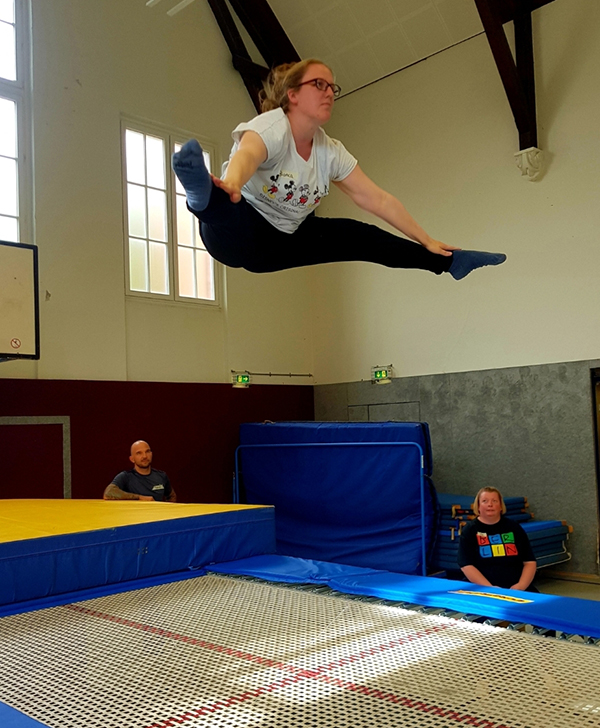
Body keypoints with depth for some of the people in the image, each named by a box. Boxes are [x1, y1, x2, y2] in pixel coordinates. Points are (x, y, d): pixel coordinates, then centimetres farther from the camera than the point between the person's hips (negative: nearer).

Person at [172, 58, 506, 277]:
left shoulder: (331, 152, -1)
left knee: (360, 236, 5)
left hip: (283, 240, 7)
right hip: (239, 234, -7)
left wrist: (426, 241, 3)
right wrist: (231, 182, -71)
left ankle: (448, 261, 17)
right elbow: (246, 156, -46)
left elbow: (378, 199, 3)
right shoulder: (271, 127, -22)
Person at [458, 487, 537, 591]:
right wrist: (490, 589, -15)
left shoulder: (513, 527, 13)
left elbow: (530, 562, 11)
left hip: (516, 589, 3)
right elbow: (467, 566, -4)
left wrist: (521, 586, -5)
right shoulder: (469, 530, 5)